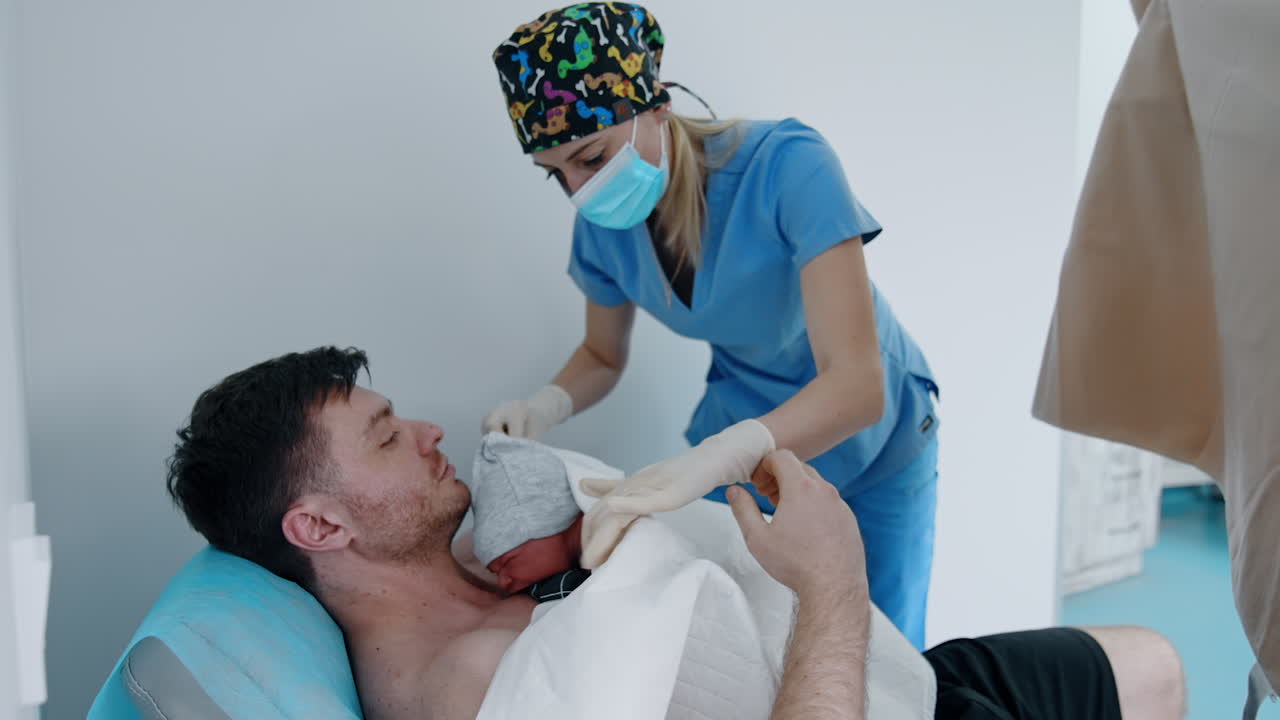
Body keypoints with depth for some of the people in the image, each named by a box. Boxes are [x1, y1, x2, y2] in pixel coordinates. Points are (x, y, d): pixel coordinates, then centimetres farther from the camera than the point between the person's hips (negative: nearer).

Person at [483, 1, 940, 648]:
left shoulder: (788, 167, -31)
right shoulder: (603, 224, -14)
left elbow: (858, 384, -39)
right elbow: (602, 356, 4)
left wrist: (704, 463, -54)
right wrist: (545, 407, -19)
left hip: (870, 440, -3)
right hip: (742, 441, 4)